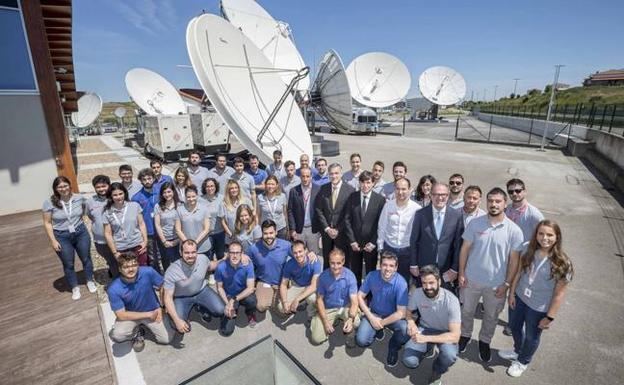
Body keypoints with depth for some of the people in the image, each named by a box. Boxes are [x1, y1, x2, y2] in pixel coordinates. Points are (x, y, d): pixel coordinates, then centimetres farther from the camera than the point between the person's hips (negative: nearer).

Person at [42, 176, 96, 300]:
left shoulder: (79, 198, -8)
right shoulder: (49, 203, -13)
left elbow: (85, 211, 13)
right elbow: (47, 223, -7)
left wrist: (79, 220, 0)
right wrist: (53, 241, -9)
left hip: (81, 233, 2)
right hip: (62, 237, -1)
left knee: (86, 258, 16)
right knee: (68, 264, 12)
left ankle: (90, 281, 37)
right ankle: (75, 288, 31)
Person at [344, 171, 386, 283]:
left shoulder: (380, 199, -6)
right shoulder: (352, 197, 0)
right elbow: (347, 220, 0)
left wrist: (373, 242, -10)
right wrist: (352, 241, -5)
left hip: (371, 244, -1)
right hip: (354, 243, 2)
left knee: (371, 272, 11)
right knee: (354, 272, 11)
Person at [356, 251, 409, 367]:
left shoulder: (401, 283, -24)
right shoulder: (372, 276, -17)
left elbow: (401, 313, -21)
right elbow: (360, 296, -6)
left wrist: (381, 323, -16)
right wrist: (371, 318, -15)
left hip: (393, 316, -1)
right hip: (374, 313, 2)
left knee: (406, 330, -32)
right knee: (361, 341, -18)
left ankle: (393, 347, 4)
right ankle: (378, 330, 17)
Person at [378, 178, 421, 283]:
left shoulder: (416, 209, -11)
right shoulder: (388, 205, -4)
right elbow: (381, 228, 3)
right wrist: (380, 247, 5)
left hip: (407, 250, -1)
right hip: (388, 248, 2)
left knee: (404, 280, 13)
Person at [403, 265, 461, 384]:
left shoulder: (451, 300, -28)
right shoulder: (417, 294, -18)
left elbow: (455, 336, -29)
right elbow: (409, 312, 4)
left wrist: (426, 338, -37)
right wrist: (411, 321, -20)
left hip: (444, 332, -2)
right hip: (424, 328, 2)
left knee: (449, 355, -36)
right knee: (409, 361, -20)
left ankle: (437, 371, 1)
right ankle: (426, 348, 14)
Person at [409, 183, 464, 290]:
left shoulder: (457, 215, -5)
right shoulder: (420, 214, -6)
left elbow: (459, 244, -2)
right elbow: (413, 241, -1)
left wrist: (454, 269, -2)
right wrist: (413, 265, -1)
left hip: (446, 269, 0)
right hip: (423, 267, 0)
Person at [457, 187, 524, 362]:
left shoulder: (514, 230, -13)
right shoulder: (475, 223, -11)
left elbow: (514, 259, -7)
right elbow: (465, 249, -4)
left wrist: (507, 284, -7)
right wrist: (461, 273, -5)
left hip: (496, 283, 0)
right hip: (471, 279, 1)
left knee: (491, 316, 20)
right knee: (467, 310, 19)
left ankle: (484, 341, 45)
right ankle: (465, 335, 44)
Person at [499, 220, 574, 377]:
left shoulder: (562, 263, -23)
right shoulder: (529, 251, -11)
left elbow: (559, 293, -17)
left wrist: (550, 317, -13)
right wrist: (512, 293, 1)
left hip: (539, 308, -4)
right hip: (520, 298, 4)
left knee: (532, 336, 20)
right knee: (514, 326, 25)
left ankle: (523, 361, 47)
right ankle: (517, 351, 55)